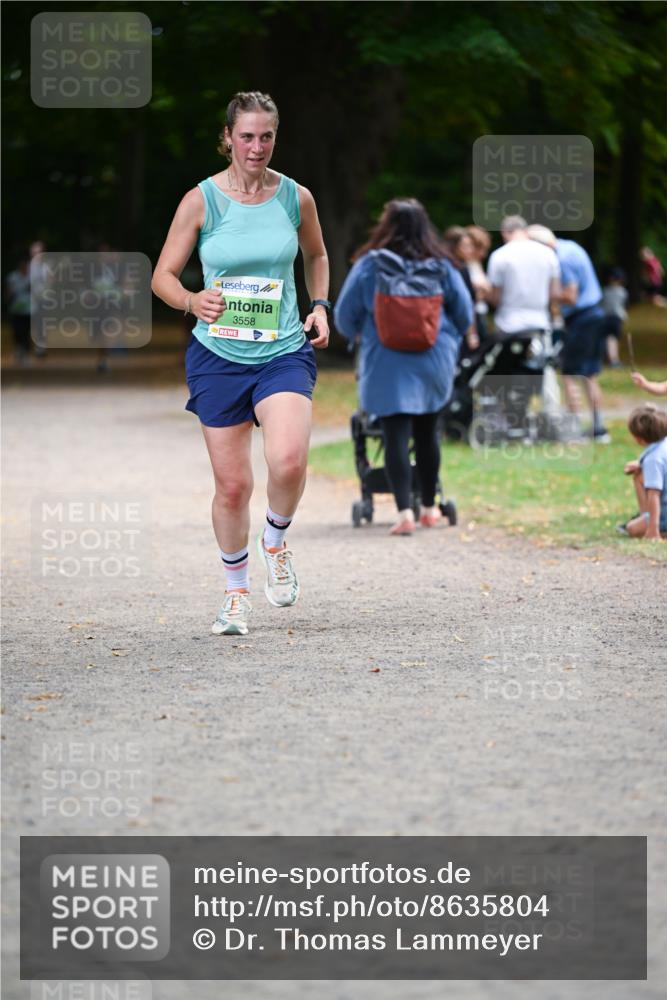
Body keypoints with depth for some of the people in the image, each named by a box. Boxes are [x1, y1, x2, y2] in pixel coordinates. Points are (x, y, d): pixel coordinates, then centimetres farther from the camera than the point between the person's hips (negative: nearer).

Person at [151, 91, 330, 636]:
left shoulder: (296, 197, 2)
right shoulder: (202, 200, -4)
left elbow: (316, 254, 22)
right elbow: (163, 275, 1)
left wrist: (320, 306, 7)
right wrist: (192, 301, -18)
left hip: (284, 351, 0)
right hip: (218, 355, 0)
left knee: (289, 460, -24)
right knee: (233, 484, 1)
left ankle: (275, 542, 7)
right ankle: (236, 591, 23)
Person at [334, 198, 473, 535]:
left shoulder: (370, 265, -7)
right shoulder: (441, 267, -1)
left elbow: (345, 315, -1)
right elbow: (464, 315, 5)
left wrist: (356, 335, 22)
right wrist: (447, 340, 26)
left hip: (387, 366, -3)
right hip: (434, 363, 3)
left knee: (396, 437, -2)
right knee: (427, 433, 17)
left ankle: (404, 511, -12)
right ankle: (430, 507, 26)